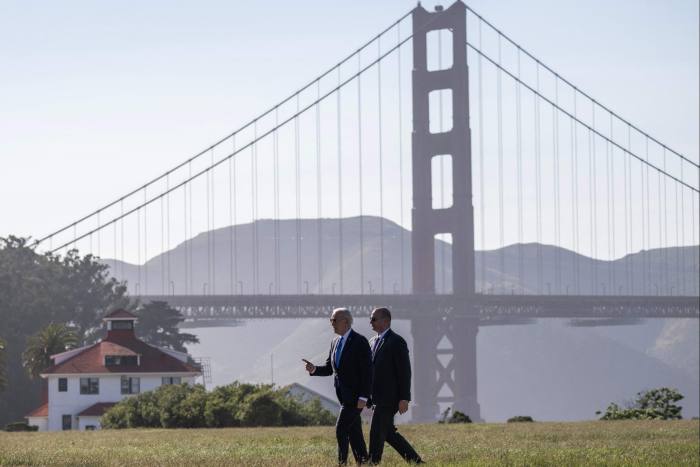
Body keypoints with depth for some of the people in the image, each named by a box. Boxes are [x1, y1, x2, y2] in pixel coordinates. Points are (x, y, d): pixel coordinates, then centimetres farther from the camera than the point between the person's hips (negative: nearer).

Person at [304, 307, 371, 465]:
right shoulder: (335, 342, 12)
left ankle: (342, 462, -9)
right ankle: (362, 463, 16)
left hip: (355, 396, -8)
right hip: (343, 396, 8)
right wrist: (314, 369, -4)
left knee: (341, 430, -13)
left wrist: (363, 397, -20)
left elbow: (366, 371, -16)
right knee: (354, 433, 10)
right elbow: (329, 368, 17)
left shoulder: (360, 342, -12)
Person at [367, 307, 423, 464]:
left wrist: (404, 399, -17)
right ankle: (415, 461, 19)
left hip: (390, 397, -9)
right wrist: (367, 397, 15)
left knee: (377, 433, -9)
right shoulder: (373, 342, 15)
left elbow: (405, 372, -13)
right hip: (377, 397, 9)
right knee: (388, 433, 11)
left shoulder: (397, 342, -10)